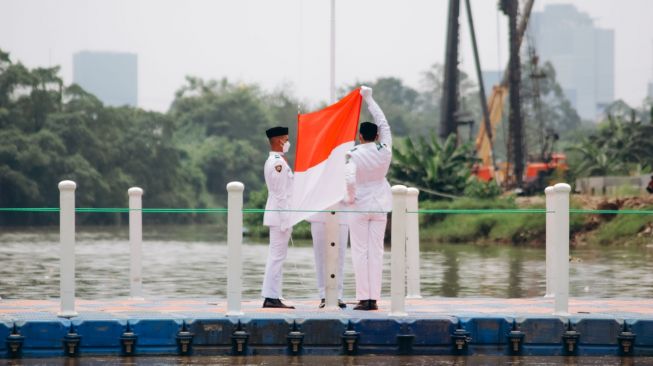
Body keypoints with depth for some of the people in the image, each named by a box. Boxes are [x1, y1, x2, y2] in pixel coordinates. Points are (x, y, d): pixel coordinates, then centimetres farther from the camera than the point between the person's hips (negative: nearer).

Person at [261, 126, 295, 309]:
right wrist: (285, 220, -19)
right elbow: (280, 193, -19)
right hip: (280, 214, -10)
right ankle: (271, 297, -8)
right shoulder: (278, 163, -15)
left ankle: (271, 297, 13)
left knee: (276, 257, 11)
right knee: (277, 256, -8)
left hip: (276, 215, 10)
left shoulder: (273, 161, 17)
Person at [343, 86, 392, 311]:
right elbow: (383, 123, 10)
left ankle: (363, 298, -3)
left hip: (359, 206, -3)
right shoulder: (385, 150, -3)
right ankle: (374, 298, 3)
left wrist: (350, 197, -7)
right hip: (379, 205, 3)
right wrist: (369, 99, 16)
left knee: (360, 252, 1)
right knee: (376, 252, 4)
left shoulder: (354, 155, -14)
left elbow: (349, 180, -27)